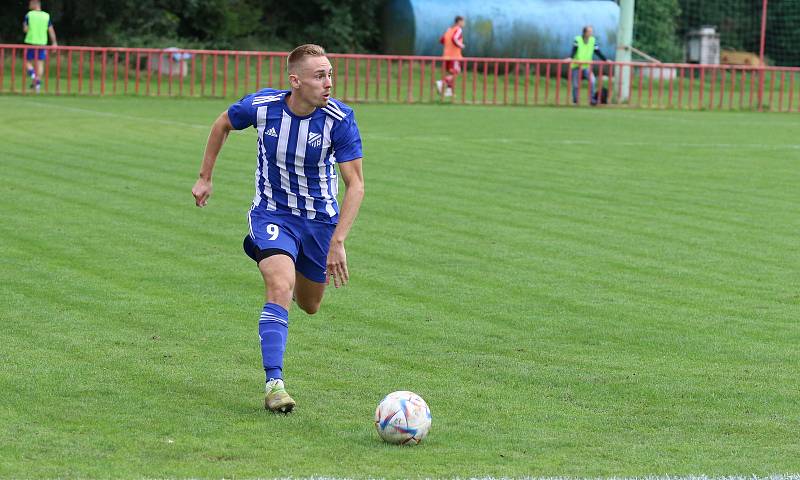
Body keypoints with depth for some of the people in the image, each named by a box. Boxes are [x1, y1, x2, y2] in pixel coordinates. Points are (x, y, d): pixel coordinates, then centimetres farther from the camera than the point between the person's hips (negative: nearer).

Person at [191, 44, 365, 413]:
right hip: (272, 213, -2)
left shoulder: (340, 119, -21)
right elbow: (223, 123, 5)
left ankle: (262, 251, 51)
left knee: (309, 305, 17)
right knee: (281, 289, -26)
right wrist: (204, 178, 9)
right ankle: (274, 384, -26)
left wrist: (337, 241, -28)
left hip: (320, 218, 2)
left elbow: (355, 184, -19)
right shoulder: (262, 105, -18)